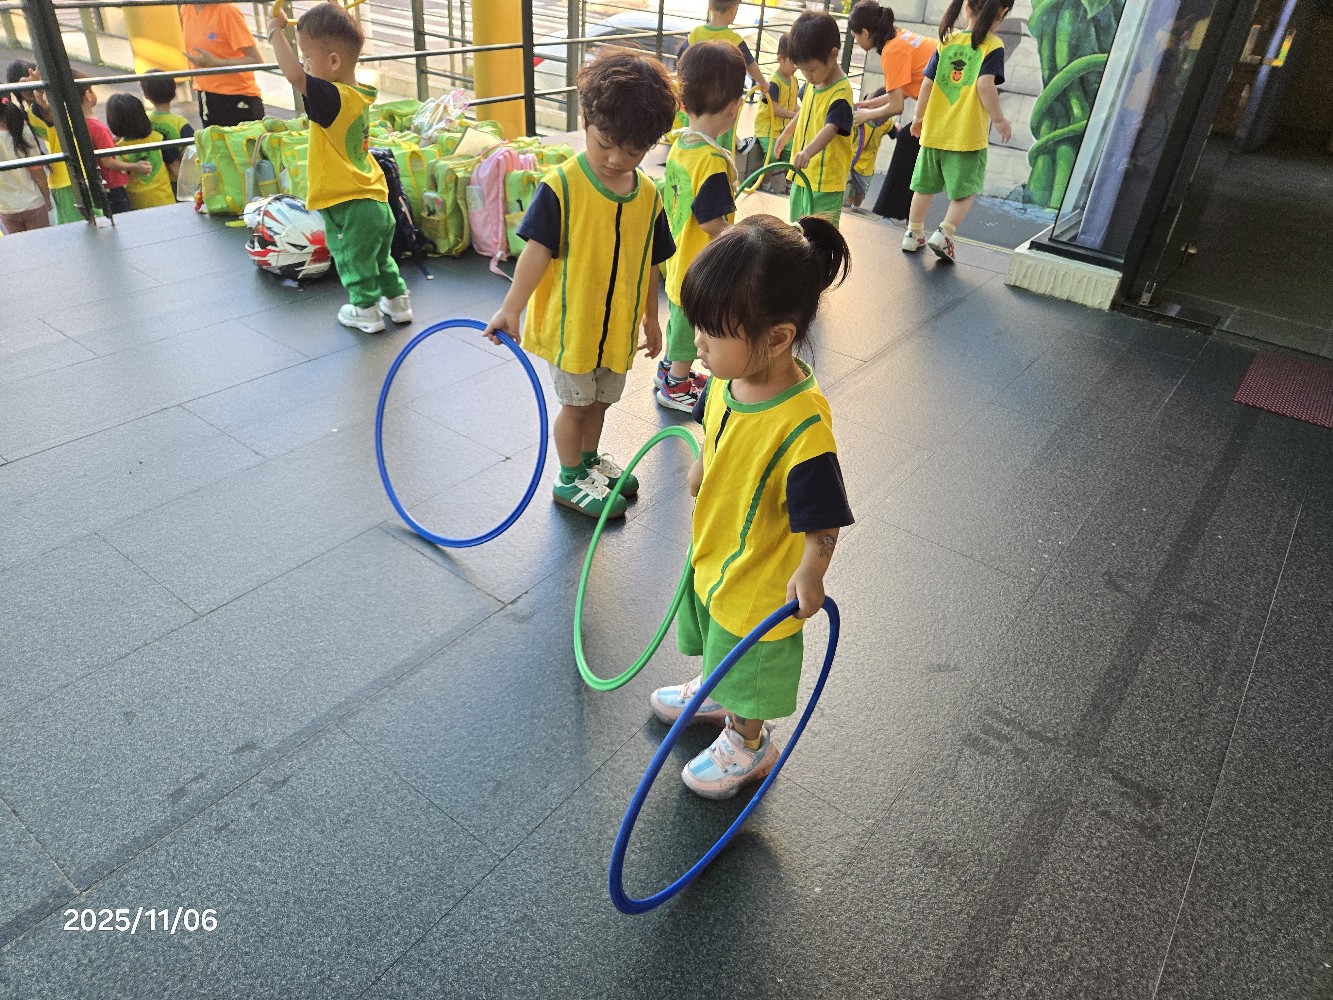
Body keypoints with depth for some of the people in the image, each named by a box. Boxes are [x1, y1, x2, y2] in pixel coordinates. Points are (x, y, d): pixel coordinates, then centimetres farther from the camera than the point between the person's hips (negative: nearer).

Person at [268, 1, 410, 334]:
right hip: (376, 202, 8)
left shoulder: (331, 99, -21)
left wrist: (276, 30, -21)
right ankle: (398, 301, 32)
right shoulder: (362, 94, 4)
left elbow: (294, 75, -35)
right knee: (380, 257, 23)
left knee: (353, 260, 10)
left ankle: (366, 311, 21)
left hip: (347, 207, -8)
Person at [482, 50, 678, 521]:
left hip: (618, 325, 5)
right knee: (575, 404, 10)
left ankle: (590, 460, 45)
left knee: (600, 400, 21)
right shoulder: (561, 185, -17)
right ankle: (570, 481, 28)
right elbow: (538, 250, -22)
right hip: (569, 322, -4)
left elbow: (648, 263, 7)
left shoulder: (648, 195, -2)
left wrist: (650, 319, 13)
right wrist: (511, 307, -32)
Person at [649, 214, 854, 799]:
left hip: (759, 582, -7)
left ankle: (748, 743, 48)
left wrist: (809, 576, -18)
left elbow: (822, 521, -28)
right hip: (711, 551, 7)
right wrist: (700, 471, 20)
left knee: (749, 668, 20)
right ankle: (715, 695, 62)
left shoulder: (801, 429, -39)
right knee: (719, 644, 33)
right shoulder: (729, 376, -15)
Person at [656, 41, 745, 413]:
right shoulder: (714, 161, -28)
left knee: (680, 317, 26)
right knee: (693, 324, 11)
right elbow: (713, 223, -27)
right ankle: (676, 386, 27)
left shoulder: (678, 144, -1)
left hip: (678, 258, 8)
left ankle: (668, 369, 43)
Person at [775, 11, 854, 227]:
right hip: (803, 175, 9)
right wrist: (788, 131, 38)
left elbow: (831, 128, -38)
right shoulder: (814, 83, 4)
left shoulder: (840, 92, -22)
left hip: (826, 180, -9)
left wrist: (808, 151, -56)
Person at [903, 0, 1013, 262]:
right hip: (968, 135, -4)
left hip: (934, 130, 4)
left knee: (925, 185, 17)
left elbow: (927, 83, 2)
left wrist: (919, 117, 15)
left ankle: (914, 234, 25)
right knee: (965, 190, 9)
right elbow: (985, 84, -20)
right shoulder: (993, 45, -7)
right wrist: (999, 120, -11)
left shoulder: (947, 41, 5)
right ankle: (944, 234, -7)